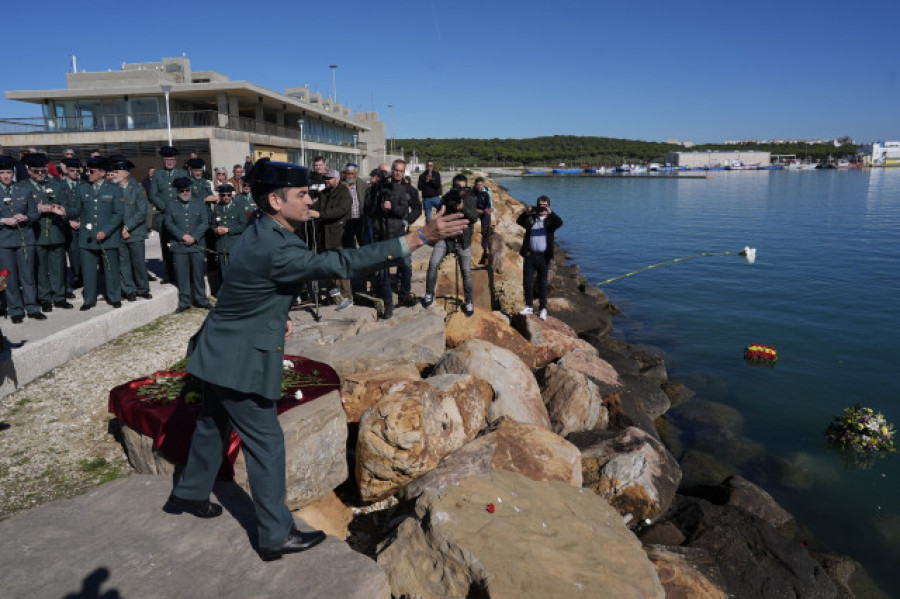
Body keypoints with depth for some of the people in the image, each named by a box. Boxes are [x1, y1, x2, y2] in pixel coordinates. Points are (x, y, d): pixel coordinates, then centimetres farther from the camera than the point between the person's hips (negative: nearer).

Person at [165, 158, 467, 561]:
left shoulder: (259, 234, 3)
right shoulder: (274, 249, -29)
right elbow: (344, 264, -36)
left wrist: (277, 316, 3)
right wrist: (421, 237, -39)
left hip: (221, 353, 10)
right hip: (239, 361, -10)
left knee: (213, 425, 25)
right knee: (265, 441, 1)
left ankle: (189, 494, 46)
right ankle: (276, 535, 15)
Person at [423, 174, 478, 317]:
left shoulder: (470, 199, -2)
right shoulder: (447, 197, 0)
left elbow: (474, 217, -15)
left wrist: (463, 208, -32)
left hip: (463, 241, -1)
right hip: (445, 237, 1)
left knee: (466, 271, -1)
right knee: (433, 264, -10)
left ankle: (468, 302, 15)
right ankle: (429, 294, 9)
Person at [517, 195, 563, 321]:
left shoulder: (550, 220, 4)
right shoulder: (531, 218, 9)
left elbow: (560, 223, -16)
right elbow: (519, 222, -7)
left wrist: (550, 213, -30)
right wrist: (526, 213, -25)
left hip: (544, 256, -2)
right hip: (530, 255, 2)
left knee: (542, 283, 5)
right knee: (527, 282, 3)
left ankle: (543, 309, 13)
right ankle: (529, 306, 16)